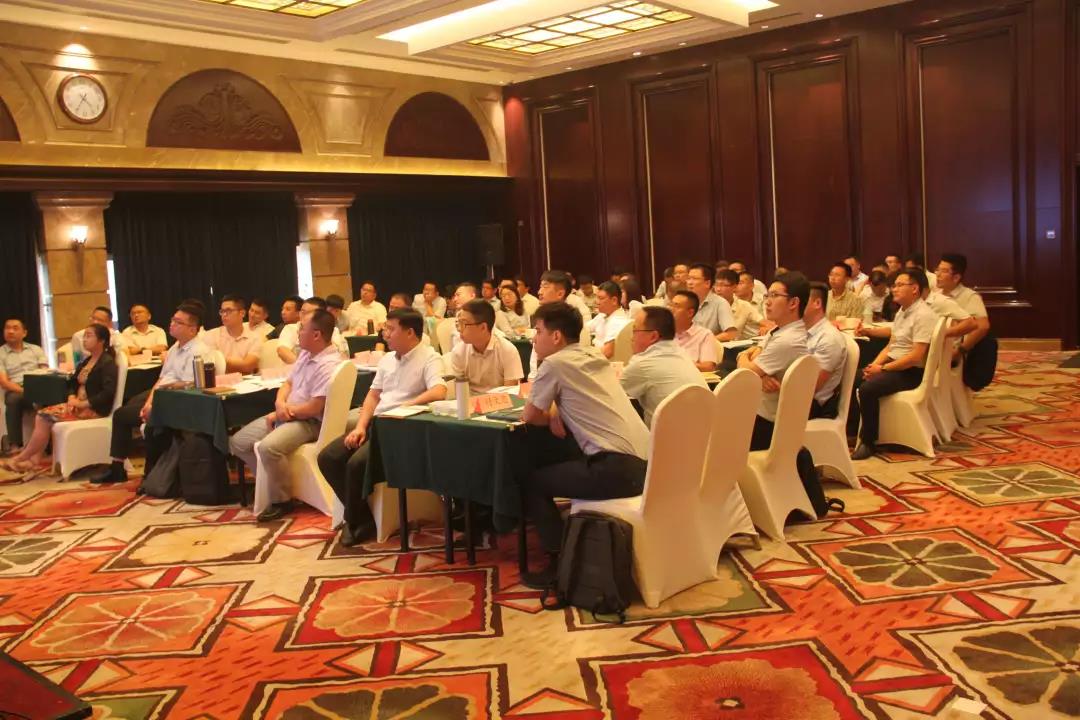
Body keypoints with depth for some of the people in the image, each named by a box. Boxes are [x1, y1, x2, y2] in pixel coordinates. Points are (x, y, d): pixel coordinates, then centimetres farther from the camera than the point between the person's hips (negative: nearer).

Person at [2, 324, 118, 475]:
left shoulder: (108, 363, -11)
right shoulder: (86, 361, 18)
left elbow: (108, 392, -22)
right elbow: (74, 384, 19)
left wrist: (82, 404, -21)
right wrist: (72, 398, -3)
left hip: (94, 409, -9)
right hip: (79, 405, 9)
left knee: (46, 417, -18)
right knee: (41, 415, -8)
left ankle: (20, 459, -5)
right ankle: (35, 460, -17)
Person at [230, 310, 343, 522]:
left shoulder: (329, 365, -21)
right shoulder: (305, 353, 10)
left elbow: (314, 408, -25)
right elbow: (288, 383, 15)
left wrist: (282, 413, -13)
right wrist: (280, 404, -8)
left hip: (310, 422, -10)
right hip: (285, 415, 10)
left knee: (269, 447, -34)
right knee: (238, 442, 6)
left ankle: (281, 501, -13)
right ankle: (270, 479, 19)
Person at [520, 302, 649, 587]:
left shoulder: (555, 363, -4)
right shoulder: (595, 357, 18)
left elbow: (530, 416, 7)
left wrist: (550, 417, 22)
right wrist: (557, 415, 13)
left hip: (617, 468, -8)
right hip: (644, 463, 8)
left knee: (532, 482, 9)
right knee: (549, 465, 26)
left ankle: (561, 562, 8)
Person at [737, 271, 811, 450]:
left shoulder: (787, 340, -25)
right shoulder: (778, 330, 6)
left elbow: (746, 371, -20)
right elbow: (751, 359, 5)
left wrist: (742, 358, 3)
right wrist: (761, 376, -17)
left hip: (767, 422, -8)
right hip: (758, 409, 8)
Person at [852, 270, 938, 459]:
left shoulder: (923, 315, -16)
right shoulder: (901, 312, 13)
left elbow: (916, 357, -23)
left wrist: (882, 368, -18)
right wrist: (874, 365, -2)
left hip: (911, 372, -9)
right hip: (892, 364, 9)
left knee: (867, 389, -27)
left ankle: (868, 442, -14)